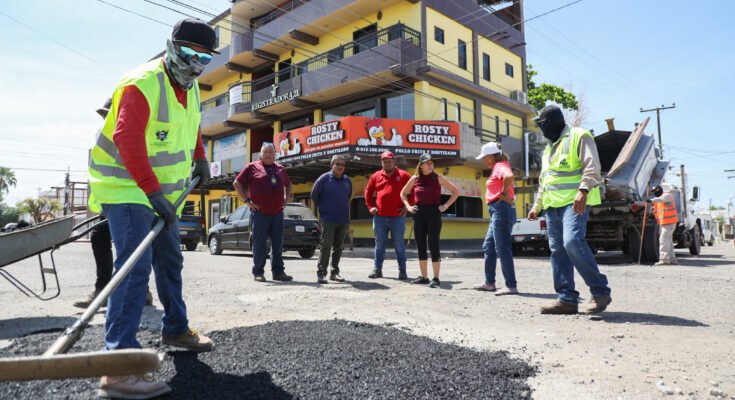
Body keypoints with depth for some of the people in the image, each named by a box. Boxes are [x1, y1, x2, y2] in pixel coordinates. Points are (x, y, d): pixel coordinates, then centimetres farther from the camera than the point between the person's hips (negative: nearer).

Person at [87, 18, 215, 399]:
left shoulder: (189, 86, 9)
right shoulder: (142, 84, -20)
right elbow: (127, 140, -29)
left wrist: (199, 158, 15)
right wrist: (154, 191, -31)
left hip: (161, 190, 9)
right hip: (125, 187, -9)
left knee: (170, 260, 17)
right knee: (135, 265, -21)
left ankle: (176, 329, 34)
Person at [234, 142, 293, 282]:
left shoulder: (280, 169, 15)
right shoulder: (252, 167, 2)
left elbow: (288, 184, 30)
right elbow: (237, 183, 2)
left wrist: (286, 199, 16)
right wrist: (247, 200, -4)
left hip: (278, 213, 4)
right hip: (260, 213, -4)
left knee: (278, 244, 7)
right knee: (260, 244, 1)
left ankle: (278, 271, 14)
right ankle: (258, 272, 10)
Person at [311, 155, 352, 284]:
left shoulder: (347, 180, 9)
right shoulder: (324, 178, -5)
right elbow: (314, 195, 1)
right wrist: (322, 208, 6)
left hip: (343, 220, 5)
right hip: (328, 220, -5)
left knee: (338, 247, 10)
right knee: (326, 246, -9)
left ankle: (334, 272, 18)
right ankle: (321, 273, -7)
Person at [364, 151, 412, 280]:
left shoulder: (403, 175, 1)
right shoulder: (376, 176, 9)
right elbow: (368, 192, 17)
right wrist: (370, 206, 7)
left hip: (397, 217, -3)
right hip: (379, 217, 3)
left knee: (399, 245, 3)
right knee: (379, 244, 10)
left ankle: (402, 271, 10)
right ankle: (377, 269, 18)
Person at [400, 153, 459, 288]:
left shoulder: (438, 177, 1)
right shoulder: (415, 178, 7)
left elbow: (456, 191, 5)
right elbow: (403, 193, 20)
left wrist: (446, 205, -4)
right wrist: (408, 206, 6)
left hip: (434, 213, -3)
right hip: (419, 214, 3)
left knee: (433, 245, -6)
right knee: (421, 246, 7)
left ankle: (436, 278, -1)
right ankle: (424, 277, 17)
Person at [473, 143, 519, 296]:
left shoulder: (500, 166, -12)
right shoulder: (497, 167, 19)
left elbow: (509, 176, -33)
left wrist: (504, 194, -22)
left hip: (501, 210, -11)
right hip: (497, 212, 11)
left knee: (502, 249, -8)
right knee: (488, 247, 15)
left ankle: (511, 286, -3)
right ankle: (489, 283, 22)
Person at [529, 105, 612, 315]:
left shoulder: (579, 136, 1)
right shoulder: (549, 147, 26)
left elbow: (592, 167, -13)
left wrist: (583, 190, -27)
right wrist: (537, 206, 26)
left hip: (575, 202, -8)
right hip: (553, 204, 8)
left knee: (573, 242, -23)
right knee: (557, 250, 2)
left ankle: (600, 291, -10)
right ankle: (567, 299, 5)